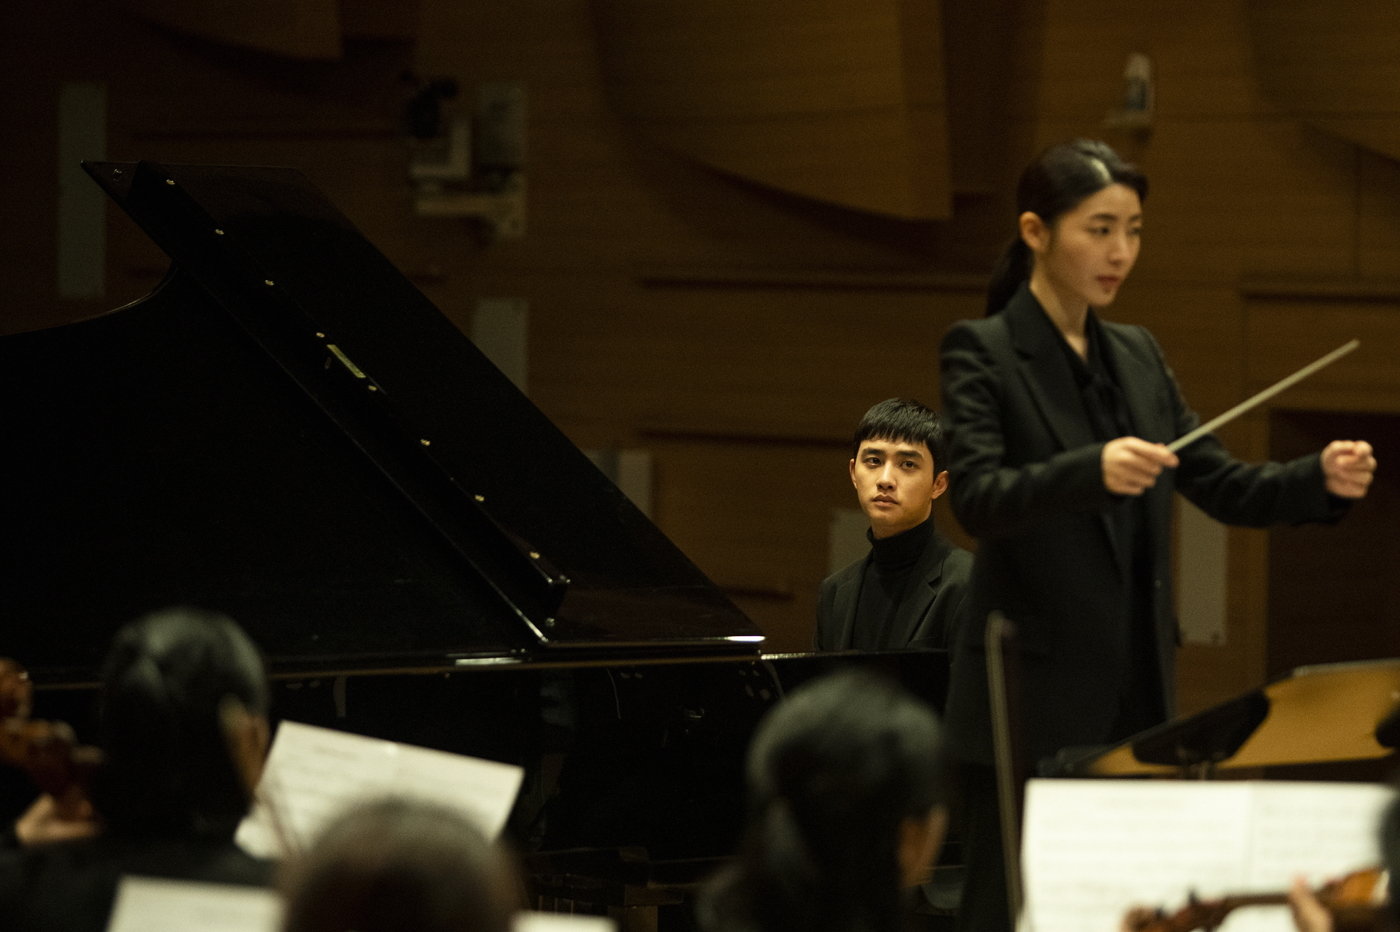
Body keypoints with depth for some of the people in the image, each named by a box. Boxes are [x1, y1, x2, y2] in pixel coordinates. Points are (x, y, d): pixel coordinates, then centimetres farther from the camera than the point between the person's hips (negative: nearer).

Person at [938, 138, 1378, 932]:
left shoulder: (1137, 356, 14)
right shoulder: (982, 353, -6)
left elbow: (1221, 484, 10)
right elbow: (977, 499, -20)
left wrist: (1322, 479, -9)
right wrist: (1094, 471, -38)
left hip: (1135, 697, 6)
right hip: (1036, 703, -6)